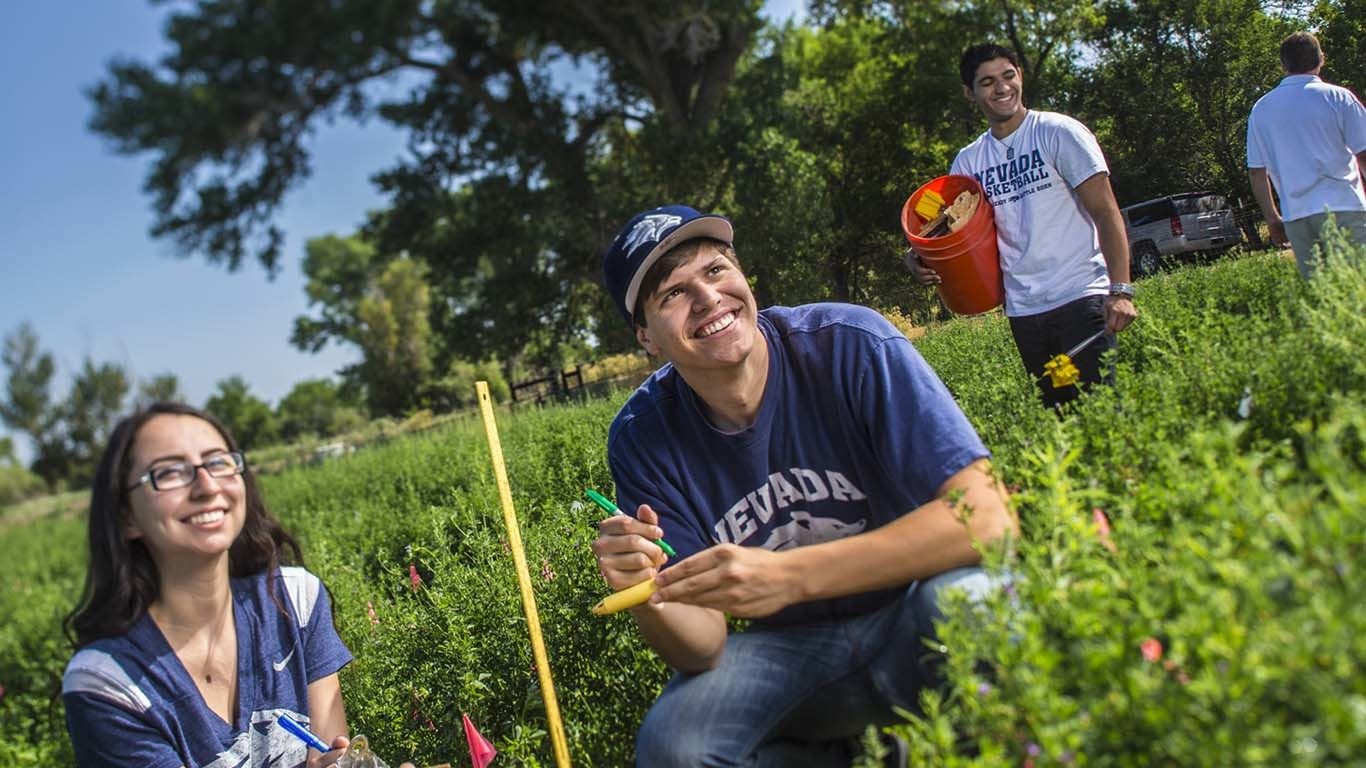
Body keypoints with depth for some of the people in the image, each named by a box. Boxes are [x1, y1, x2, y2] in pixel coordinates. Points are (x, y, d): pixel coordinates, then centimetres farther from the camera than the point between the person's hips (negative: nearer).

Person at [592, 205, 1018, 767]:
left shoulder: (849, 345, -19)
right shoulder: (643, 437, -11)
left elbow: (986, 516, -28)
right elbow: (702, 649, -11)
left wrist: (785, 575, -37)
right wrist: (646, 595, -36)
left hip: (909, 618, -2)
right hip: (790, 649, 2)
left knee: (964, 596, -35)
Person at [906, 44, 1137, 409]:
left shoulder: (1058, 133, -3)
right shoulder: (968, 161, 10)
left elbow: (1106, 213, -8)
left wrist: (1120, 290, -18)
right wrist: (922, 259, -9)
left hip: (1080, 296, -5)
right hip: (1023, 310, 5)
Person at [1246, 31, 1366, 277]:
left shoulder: (1261, 109, 9)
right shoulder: (1338, 97, -1)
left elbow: (1256, 171, 10)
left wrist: (1272, 219, 17)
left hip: (1296, 215, 4)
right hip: (1342, 207, -3)